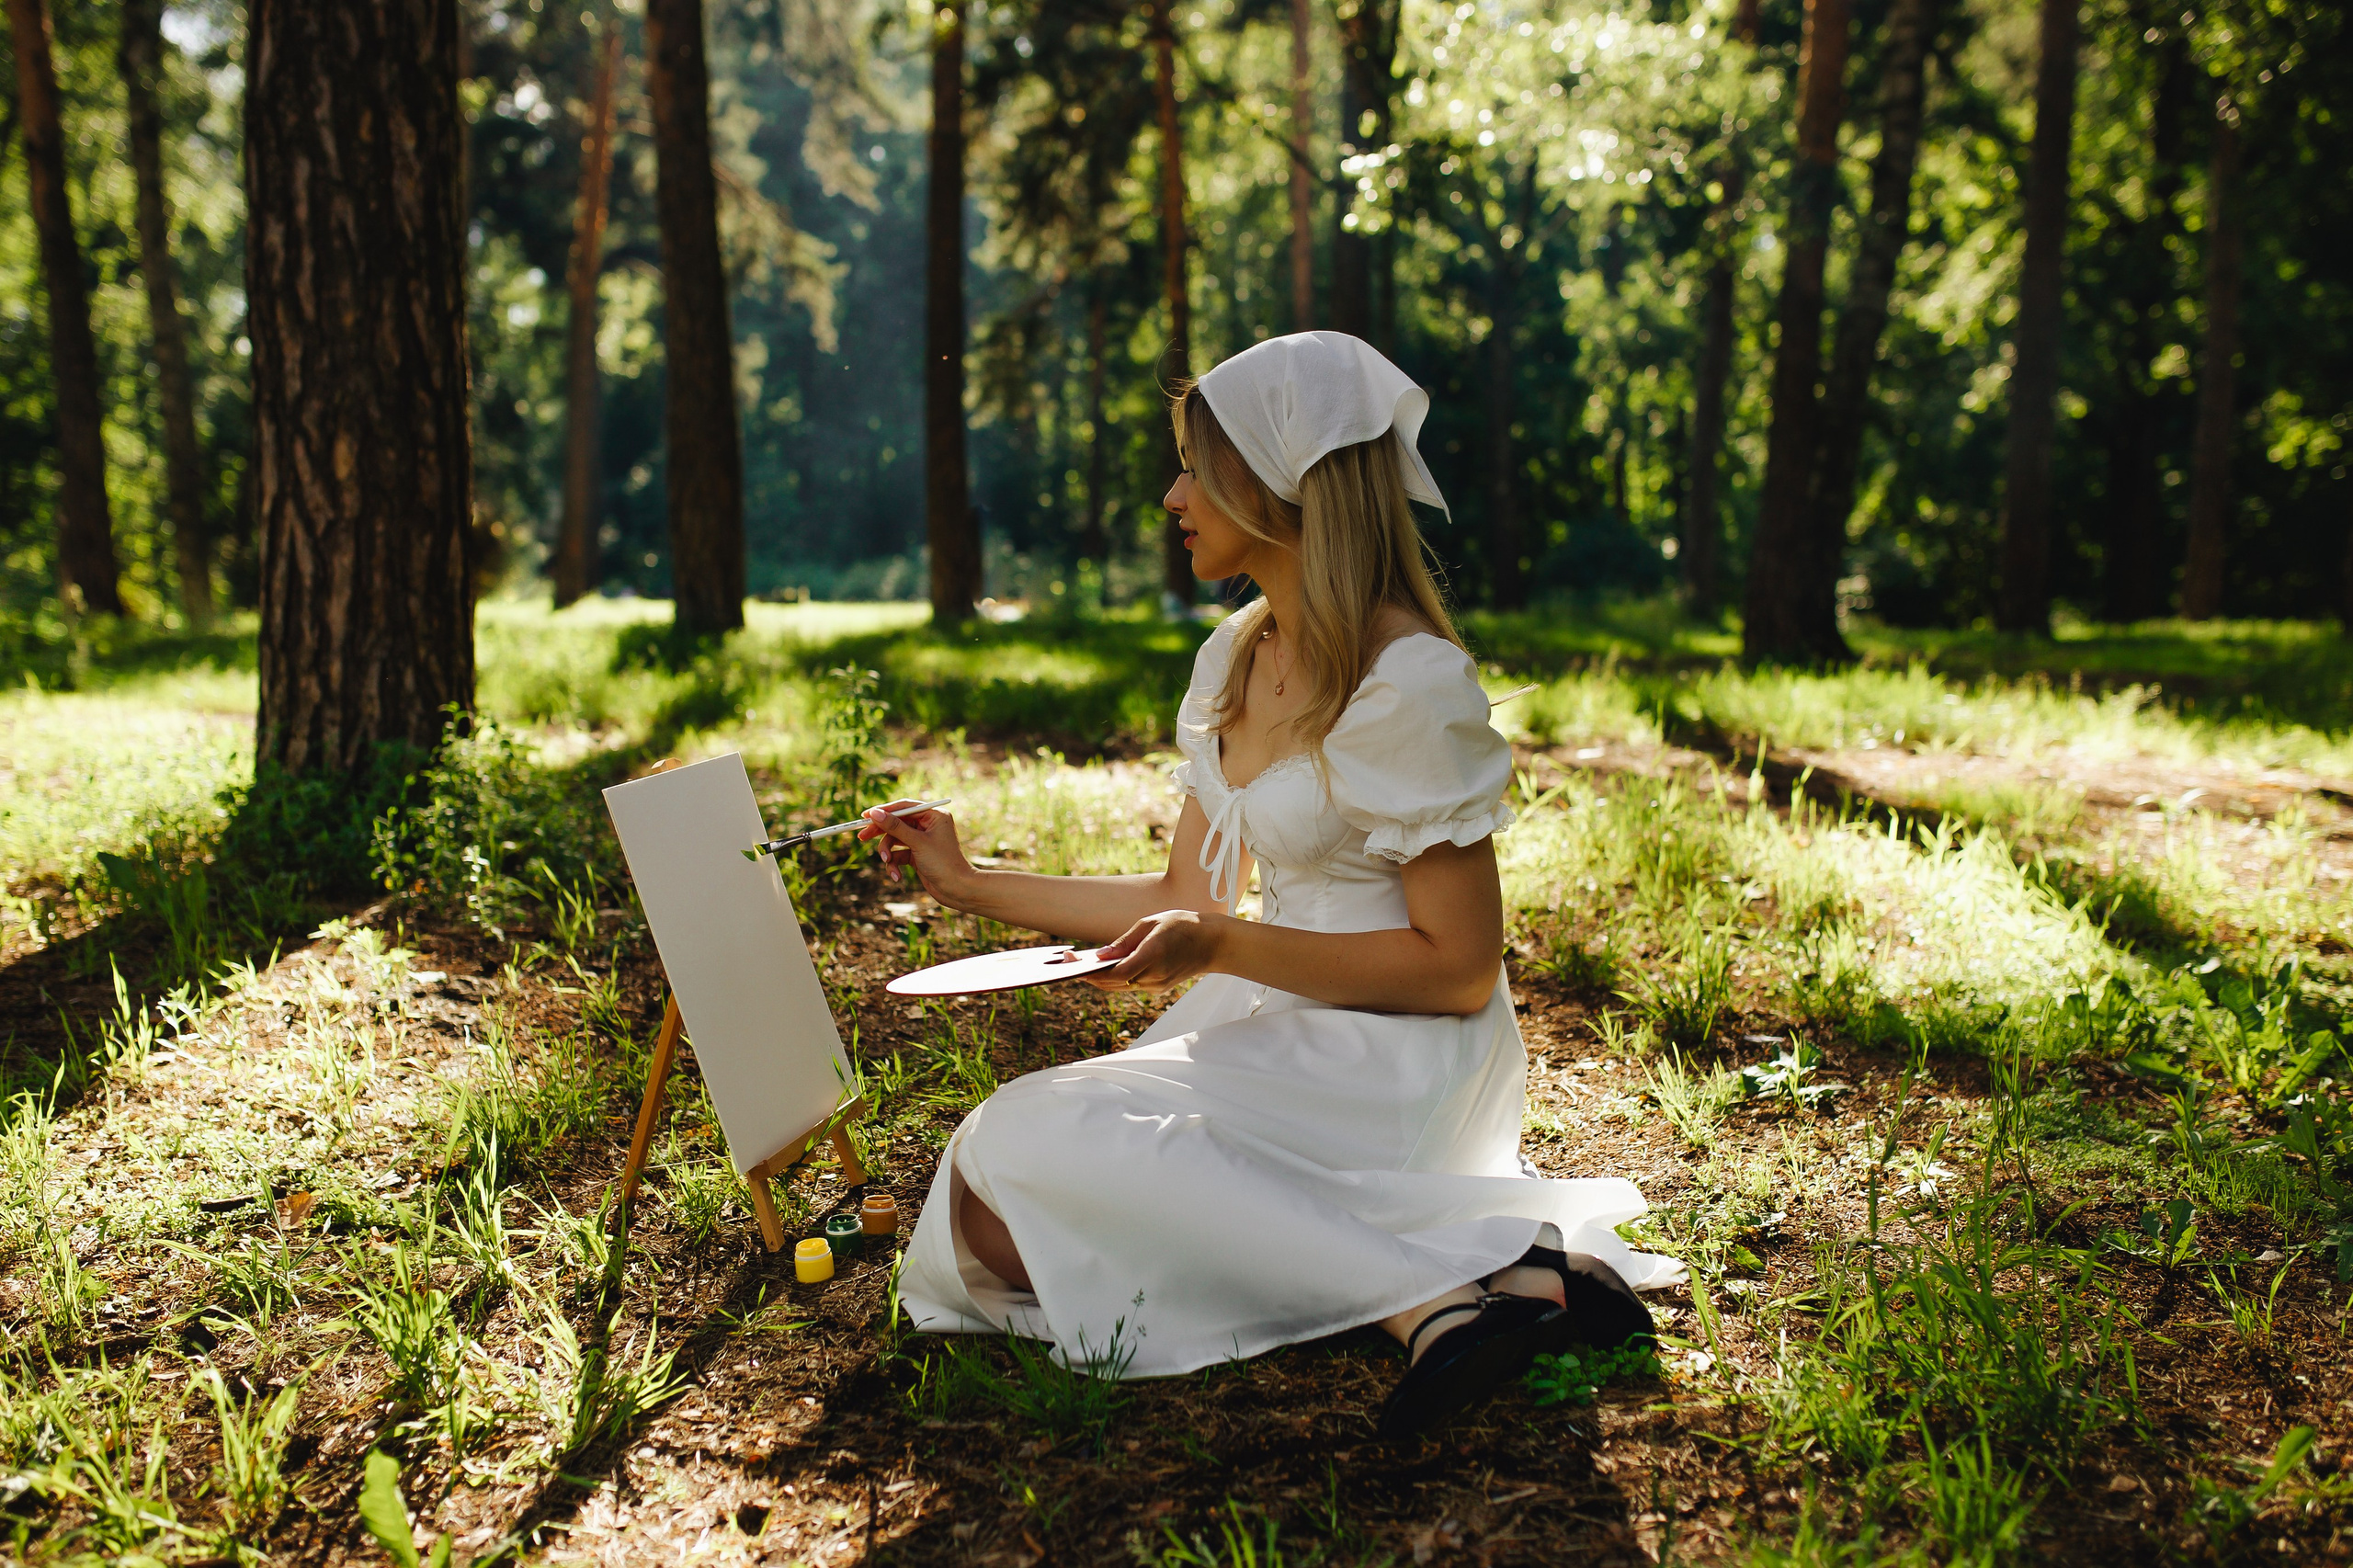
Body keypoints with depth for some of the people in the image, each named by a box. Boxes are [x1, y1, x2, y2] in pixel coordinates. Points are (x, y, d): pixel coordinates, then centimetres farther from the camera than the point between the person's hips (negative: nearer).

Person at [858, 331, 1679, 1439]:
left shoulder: (1410, 680, -16)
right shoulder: (1233, 657, 10)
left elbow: (1457, 968, -15)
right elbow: (1187, 901, 16)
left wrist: (1223, 949, -20)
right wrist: (969, 883, 16)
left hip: (1395, 1054, -9)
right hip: (1277, 1033, 9)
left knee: (1031, 1153, -23)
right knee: (988, 1201, -7)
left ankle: (1446, 1290, -22)